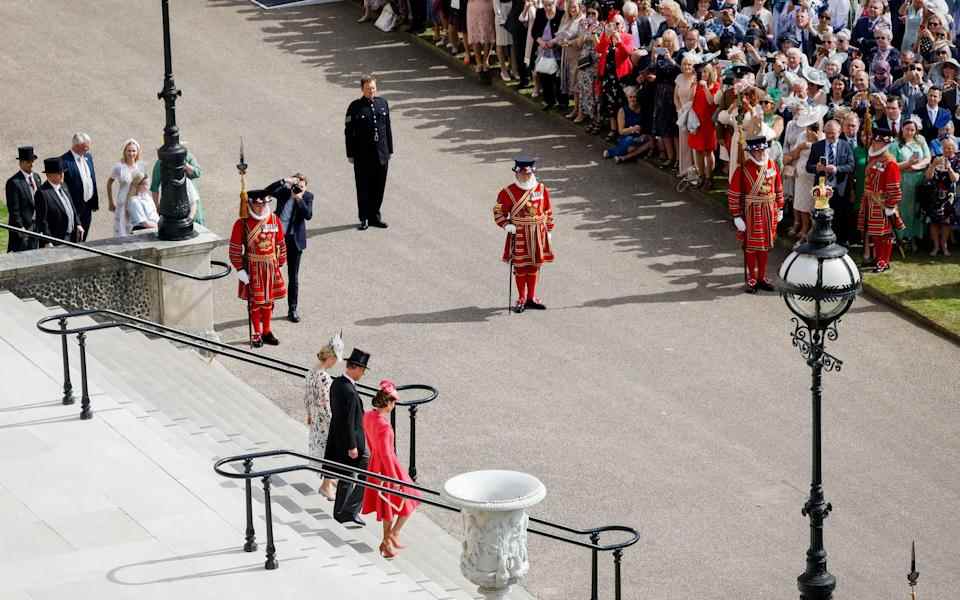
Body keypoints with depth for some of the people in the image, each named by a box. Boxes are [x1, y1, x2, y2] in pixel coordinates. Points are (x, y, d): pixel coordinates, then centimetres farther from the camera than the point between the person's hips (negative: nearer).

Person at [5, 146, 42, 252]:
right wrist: (20, 228, -18)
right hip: (23, 226, -7)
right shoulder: (13, 182, -15)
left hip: (36, 226, 7)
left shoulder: (36, 177, 9)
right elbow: (14, 209, -16)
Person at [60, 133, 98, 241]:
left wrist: (95, 202, 15)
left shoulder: (88, 157, 9)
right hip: (75, 207, -7)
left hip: (88, 206, 7)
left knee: (82, 239, 14)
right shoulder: (65, 161, -16)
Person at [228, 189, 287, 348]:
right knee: (255, 302, 3)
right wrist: (240, 269, -12)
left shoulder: (275, 220, 0)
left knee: (268, 300, 13)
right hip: (252, 268, -4)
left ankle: (266, 331, 26)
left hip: (271, 266, 4)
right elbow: (235, 248, -9)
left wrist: (279, 265, 8)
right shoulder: (242, 223, -12)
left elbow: (280, 244, 9)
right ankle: (256, 335, 14)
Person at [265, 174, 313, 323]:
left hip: (294, 239, 0)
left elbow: (308, 215, -14)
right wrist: (284, 181, -25)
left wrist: (299, 199, -23)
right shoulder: (283, 192, -1)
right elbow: (268, 191, -17)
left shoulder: (308, 197, -1)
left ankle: (293, 309, 16)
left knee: (293, 276, 7)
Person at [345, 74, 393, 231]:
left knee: (379, 187, 10)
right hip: (362, 155, -4)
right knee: (363, 187, 4)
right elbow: (349, 132, -4)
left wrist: (390, 150, 12)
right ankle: (364, 219, 14)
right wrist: (350, 154, -6)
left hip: (381, 154, 4)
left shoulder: (383, 104, 6)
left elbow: (388, 128, 13)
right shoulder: (355, 107, -7)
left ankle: (374, 216, 23)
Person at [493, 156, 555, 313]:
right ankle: (521, 299, 13)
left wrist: (549, 230, 12)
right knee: (520, 266, 2)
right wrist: (506, 225, -19)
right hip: (519, 234, -3)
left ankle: (531, 298, 21)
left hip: (538, 233, 3)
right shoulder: (508, 192, -9)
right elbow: (499, 212, -3)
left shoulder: (542, 189, 2)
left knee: (535, 265, 10)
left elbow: (548, 211, 12)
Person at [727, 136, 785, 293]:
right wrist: (736, 216, -13)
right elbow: (733, 194, -11)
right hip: (751, 213, -4)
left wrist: (780, 209, 13)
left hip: (769, 212, 4)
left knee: (765, 246, 12)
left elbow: (778, 188, 12)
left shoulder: (772, 165, 1)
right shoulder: (743, 168, -12)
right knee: (751, 247, 4)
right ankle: (751, 280, 14)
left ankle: (762, 278, 23)